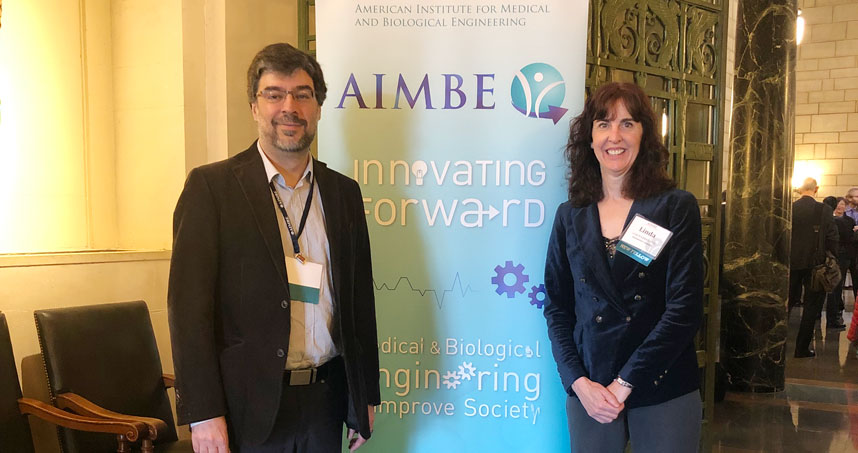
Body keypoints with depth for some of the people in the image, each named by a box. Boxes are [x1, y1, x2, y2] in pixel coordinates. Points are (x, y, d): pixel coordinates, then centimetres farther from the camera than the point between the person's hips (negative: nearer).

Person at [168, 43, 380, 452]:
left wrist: (366, 396, 11)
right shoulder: (211, 186, -6)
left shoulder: (344, 192, 7)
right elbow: (188, 302, -9)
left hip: (326, 400, 4)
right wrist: (203, 414, -13)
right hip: (249, 404, -3)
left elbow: (360, 299, 10)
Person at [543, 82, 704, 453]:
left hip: (663, 392, -2)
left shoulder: (677, 207, -4)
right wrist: (579, 382, -8)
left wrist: (624, 383, -13)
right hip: (589, 393, 2)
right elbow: (556, 309, 5)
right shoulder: (570, 217, 4)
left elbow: (684, 309, -10)